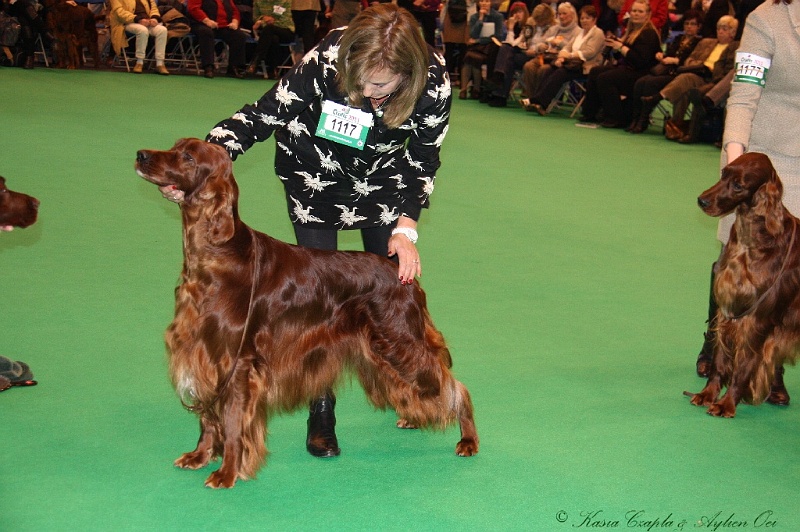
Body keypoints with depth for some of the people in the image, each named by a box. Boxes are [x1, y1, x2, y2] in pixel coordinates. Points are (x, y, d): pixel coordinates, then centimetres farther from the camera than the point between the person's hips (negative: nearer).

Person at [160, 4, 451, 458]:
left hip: (382, 181, 2)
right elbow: (262, 116, -28)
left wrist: (405, 228, -23)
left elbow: (423, 161, -15)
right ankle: (322, 412, 7)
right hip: (316, 178, -2)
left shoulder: (434, 82, -29)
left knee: (396, 280, 8)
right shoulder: (324, 64, -36)